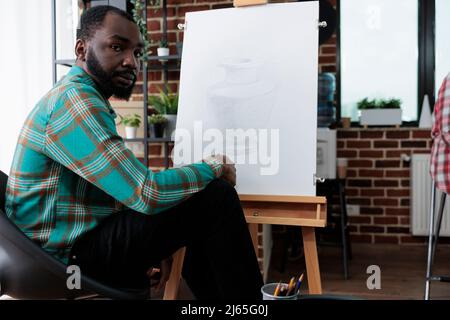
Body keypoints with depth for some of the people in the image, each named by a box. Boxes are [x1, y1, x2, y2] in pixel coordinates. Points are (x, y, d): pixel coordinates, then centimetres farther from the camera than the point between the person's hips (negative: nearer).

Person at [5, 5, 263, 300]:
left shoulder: (86, 99, 15)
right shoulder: (75, 99, -18)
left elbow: (129, 190, 15)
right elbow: (146, 194, -25)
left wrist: (156, 246, 6)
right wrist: (213, 168, -10)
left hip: (83, 237, 10)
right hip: (69, 253, -10)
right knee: (216, 200, -18)